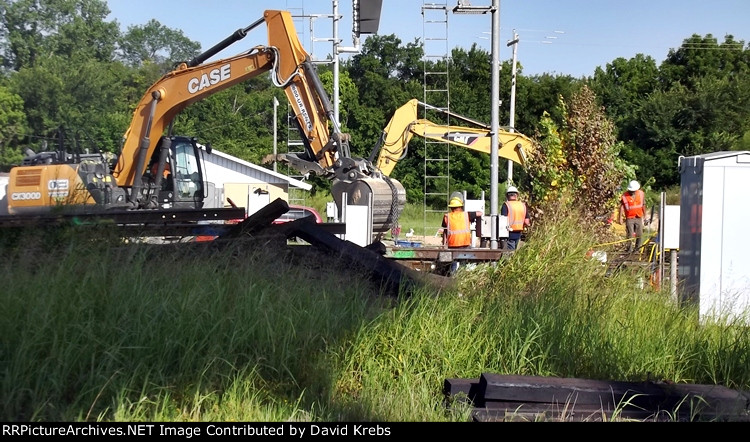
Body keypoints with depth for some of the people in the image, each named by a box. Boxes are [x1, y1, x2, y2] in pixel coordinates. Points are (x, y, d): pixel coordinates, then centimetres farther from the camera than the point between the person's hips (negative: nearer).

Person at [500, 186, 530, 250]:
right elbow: (527, 222, 4)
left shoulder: (506, 205, -10)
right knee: (514, 250, 17)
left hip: (509, 233, -5)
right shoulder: (523, 205, 5)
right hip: (518, 233, 5)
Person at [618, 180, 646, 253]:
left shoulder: (641, 194, 1)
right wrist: (620, 218, -8)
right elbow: (622, 207, -6)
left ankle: (637, 248, 17)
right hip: (629, 218, -3)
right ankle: (629, 249, 8)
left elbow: (643, 205, 11)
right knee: (630, 235, -2)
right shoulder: (625, 195, -9)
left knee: (639, 235, 5)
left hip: (639, 218, 3)